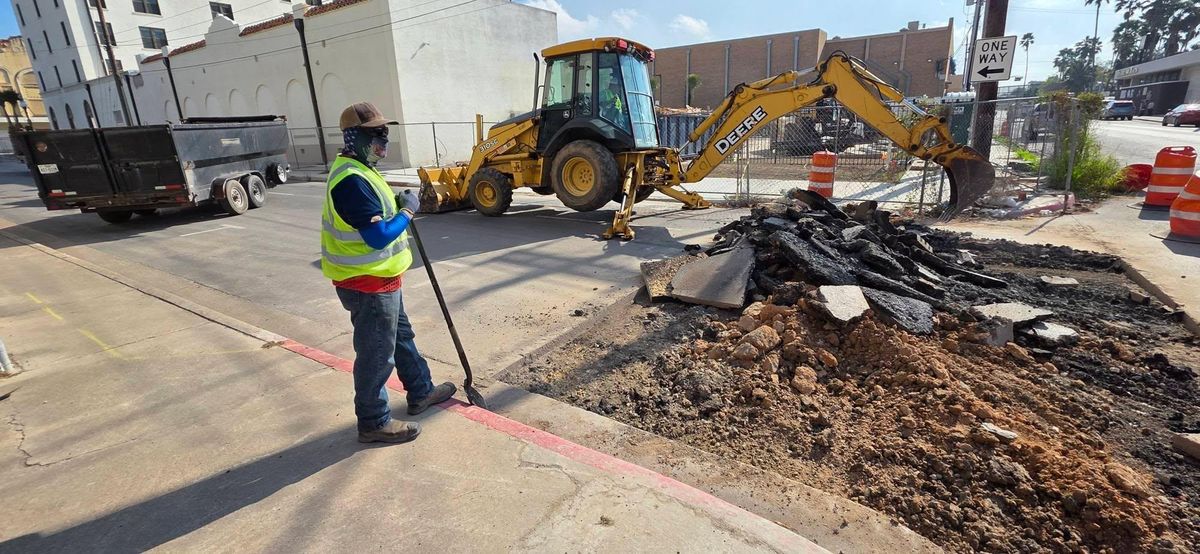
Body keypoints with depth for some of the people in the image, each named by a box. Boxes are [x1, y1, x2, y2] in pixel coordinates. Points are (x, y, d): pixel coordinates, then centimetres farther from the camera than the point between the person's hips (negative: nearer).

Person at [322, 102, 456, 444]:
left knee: (402, 337, 23)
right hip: (367, 285, -11)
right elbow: (378, 236, -29)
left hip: (380, 279, 11)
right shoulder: (351, 181, -24)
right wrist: (408, 210, -15)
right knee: (376, 355, 3)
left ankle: (421, 392, 40)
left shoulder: (358, 170, 11)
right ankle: (374, 423, 20)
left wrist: (397, 205, 3)